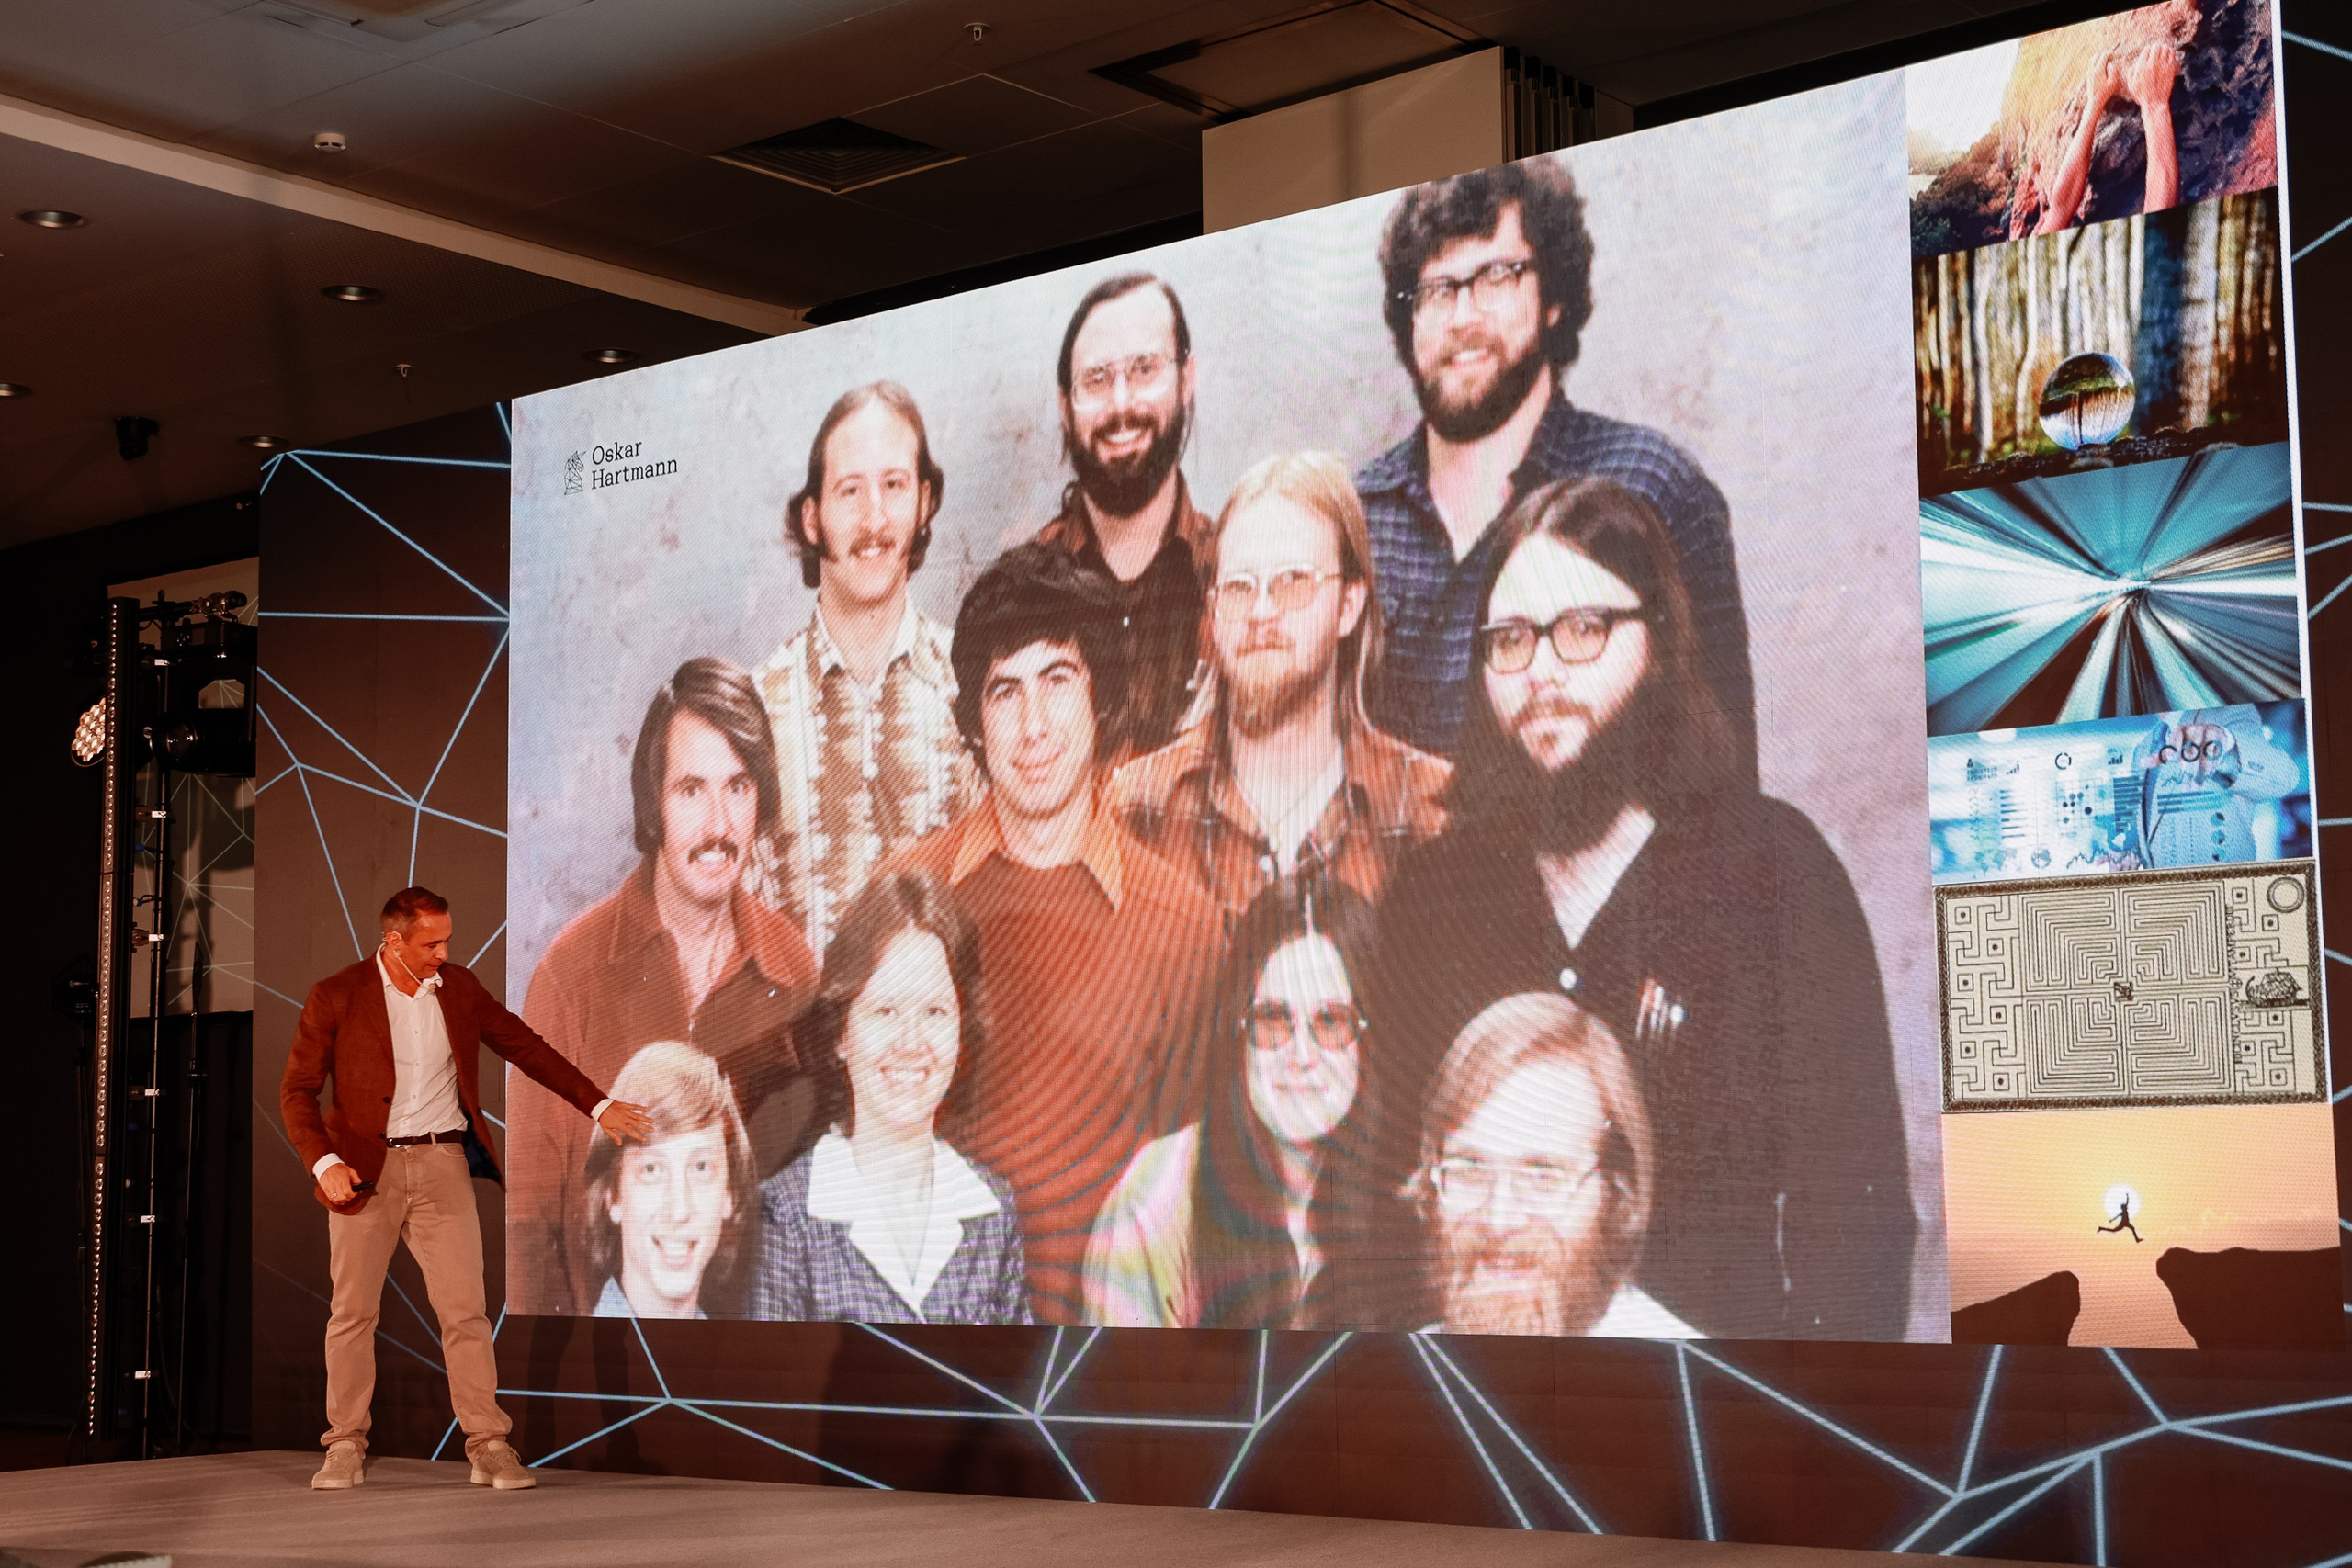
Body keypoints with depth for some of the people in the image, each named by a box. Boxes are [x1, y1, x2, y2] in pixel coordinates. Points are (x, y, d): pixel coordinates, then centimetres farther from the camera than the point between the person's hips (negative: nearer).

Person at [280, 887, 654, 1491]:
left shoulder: (459, 987, 5)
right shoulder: (335, 998, -5)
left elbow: (526, 1046, 13)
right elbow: (296, 1090, -3)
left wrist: (598, 1106, 12)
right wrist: (324, 1163, -18)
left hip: (442, 1166, 2)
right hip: (365, 1170, -2)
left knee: (465, 1310, -3)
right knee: (352, 1313, 4)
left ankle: (489, 1449, 0)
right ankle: (346, 1448, 16)